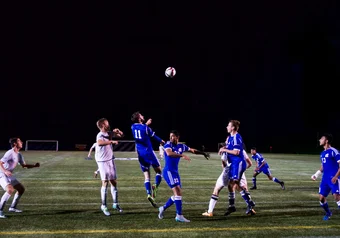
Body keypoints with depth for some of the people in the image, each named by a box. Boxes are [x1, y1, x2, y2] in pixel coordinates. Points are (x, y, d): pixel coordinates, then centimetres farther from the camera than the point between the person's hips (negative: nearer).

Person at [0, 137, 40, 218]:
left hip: (9, 175, 10)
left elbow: (24, 165, 20)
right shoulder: (10, 153, -20)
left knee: (21, 189, 13)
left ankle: (12, 207, 25)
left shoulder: (19, 155, 8)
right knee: (10, 190, -30)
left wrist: (34, 165, 6)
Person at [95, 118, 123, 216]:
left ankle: (115, 204, 20)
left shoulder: (108, 133, 7)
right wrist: (111, 141, -47)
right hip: (102, 161, -7)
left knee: (113, 182, 10)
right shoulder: (100, 135, -18)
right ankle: (103, 206, 0)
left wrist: (116, 131, 2)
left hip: (110, 160, 8)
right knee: (105, 182, -8)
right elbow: (100, 143, -42)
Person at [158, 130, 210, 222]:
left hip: (175, 172, 8)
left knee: (178, 194, 11)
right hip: (168, 171, -8)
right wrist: (182, 155, -40)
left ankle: (163, 208, 28)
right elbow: (169, 153, -31)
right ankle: (179, 215, -13)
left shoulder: (181, 146, 10)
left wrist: (203, 153, 28)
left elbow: (192, 150, 25)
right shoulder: (168, 144, -10)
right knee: (177, 192, -16)